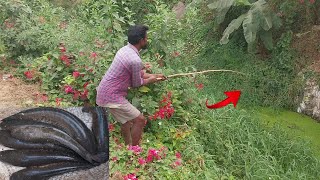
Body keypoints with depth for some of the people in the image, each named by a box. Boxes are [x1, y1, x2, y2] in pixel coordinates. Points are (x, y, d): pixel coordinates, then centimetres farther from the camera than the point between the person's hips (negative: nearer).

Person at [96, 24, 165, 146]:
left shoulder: (125, 49, 6)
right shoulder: (135, 60, -24)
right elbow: (137, 84, -8)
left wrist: (155, 75, 20)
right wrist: (152, 79, 9)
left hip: (103, 92, 10)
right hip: (112, 97, -10)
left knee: (127, 120, 24)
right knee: (140, 120, -3)